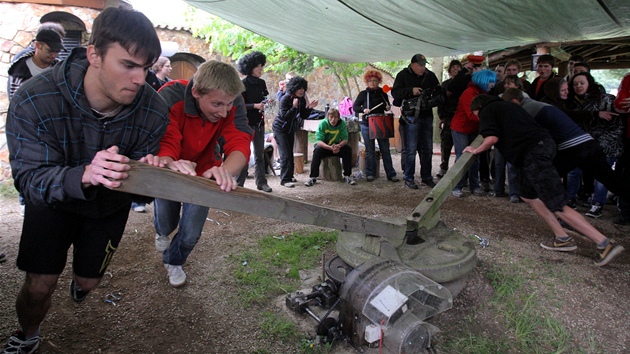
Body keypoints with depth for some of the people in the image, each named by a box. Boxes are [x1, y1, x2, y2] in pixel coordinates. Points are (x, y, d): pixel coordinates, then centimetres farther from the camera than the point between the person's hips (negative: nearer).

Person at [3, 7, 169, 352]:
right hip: (54, 202, -2)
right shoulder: (33, 100, -32)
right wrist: (83, 175, -53)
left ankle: (79, 284, 58)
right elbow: (29, 178, -30)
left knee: (88, 281, 16)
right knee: (39, 287, -2)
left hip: (109, 207, 2)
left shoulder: (154, 110, -26)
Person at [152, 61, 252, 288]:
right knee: (166, 225, 9)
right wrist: (169, 164, -67)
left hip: (203, 172, 2)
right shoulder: (170, 98, -32)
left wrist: (225, 171, -60)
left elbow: (240, 144, -37)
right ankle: (161, 231, 52)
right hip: (168, 171, -1)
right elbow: (165, 143, -42)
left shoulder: (231, 104, -25)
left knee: (191, 234, 1)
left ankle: (173, 261, 39)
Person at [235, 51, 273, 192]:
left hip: (259, 123, 6)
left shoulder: (262, 83, 10)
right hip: (247, 123, -6)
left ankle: (261, 182, 19)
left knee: (260, 154, 11)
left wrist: (265, 107, -2)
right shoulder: (243, 84, -8)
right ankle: (239, 184, 4)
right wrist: (255, 106, -23)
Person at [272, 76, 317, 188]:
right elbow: (284, 117, -28)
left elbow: (303, 116, -1)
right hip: (280, 129, -7)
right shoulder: (285, 99, -22)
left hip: (290, 129, 7)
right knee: (285, 154, -13)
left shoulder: (302, 99, -3)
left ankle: (289, 176, 22)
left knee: (290, 153, 12)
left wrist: (309, 107, -17)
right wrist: (294, 107, -38)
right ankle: (285, 179, -11)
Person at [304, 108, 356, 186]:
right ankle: (313, 177, -27)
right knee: (317, 150, -33)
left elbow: (345, 139, -16)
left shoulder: (342, 123, -15)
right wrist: (330, 148, -45)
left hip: (337, 146, 2)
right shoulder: (322, 124, -21)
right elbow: (319, 141, -27)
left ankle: (347, 176, -12)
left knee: (348, 149, -23)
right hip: (324, 146, -2)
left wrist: (338, 146, -39)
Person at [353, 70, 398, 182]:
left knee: (385, 150, 0)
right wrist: (363, 110, -16)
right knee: (370, 151, 4)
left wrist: (388, 107, -3)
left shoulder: (383, 93, 9)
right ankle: (370, 174, 14)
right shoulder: (363, 94, 3)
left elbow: (387, 105, 20)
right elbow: (354, 107, 3)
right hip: (367, 125, -1)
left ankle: (391, 174, 5)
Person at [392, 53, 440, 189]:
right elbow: (395, 92, -9)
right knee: (411, 149, -3)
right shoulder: (403, 75, -1)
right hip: (412, 117, -5)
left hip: (427, 116, 5)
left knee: (427, 149, 10)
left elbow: (439, 91, 19)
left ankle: (426, 177, 21)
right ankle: (408, 179, 7)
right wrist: (411, 91, -21)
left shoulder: (430, 75, 11)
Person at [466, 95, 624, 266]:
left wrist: (476, 150, 7)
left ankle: (605, 243, -9)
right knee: (529, 196, 19)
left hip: (533, 153, -9)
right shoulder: (508, 105, 30)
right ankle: (562, 239, 19)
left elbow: (492, 138, -10)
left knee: (558, 207, -8)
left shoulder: (488, 111, 4)